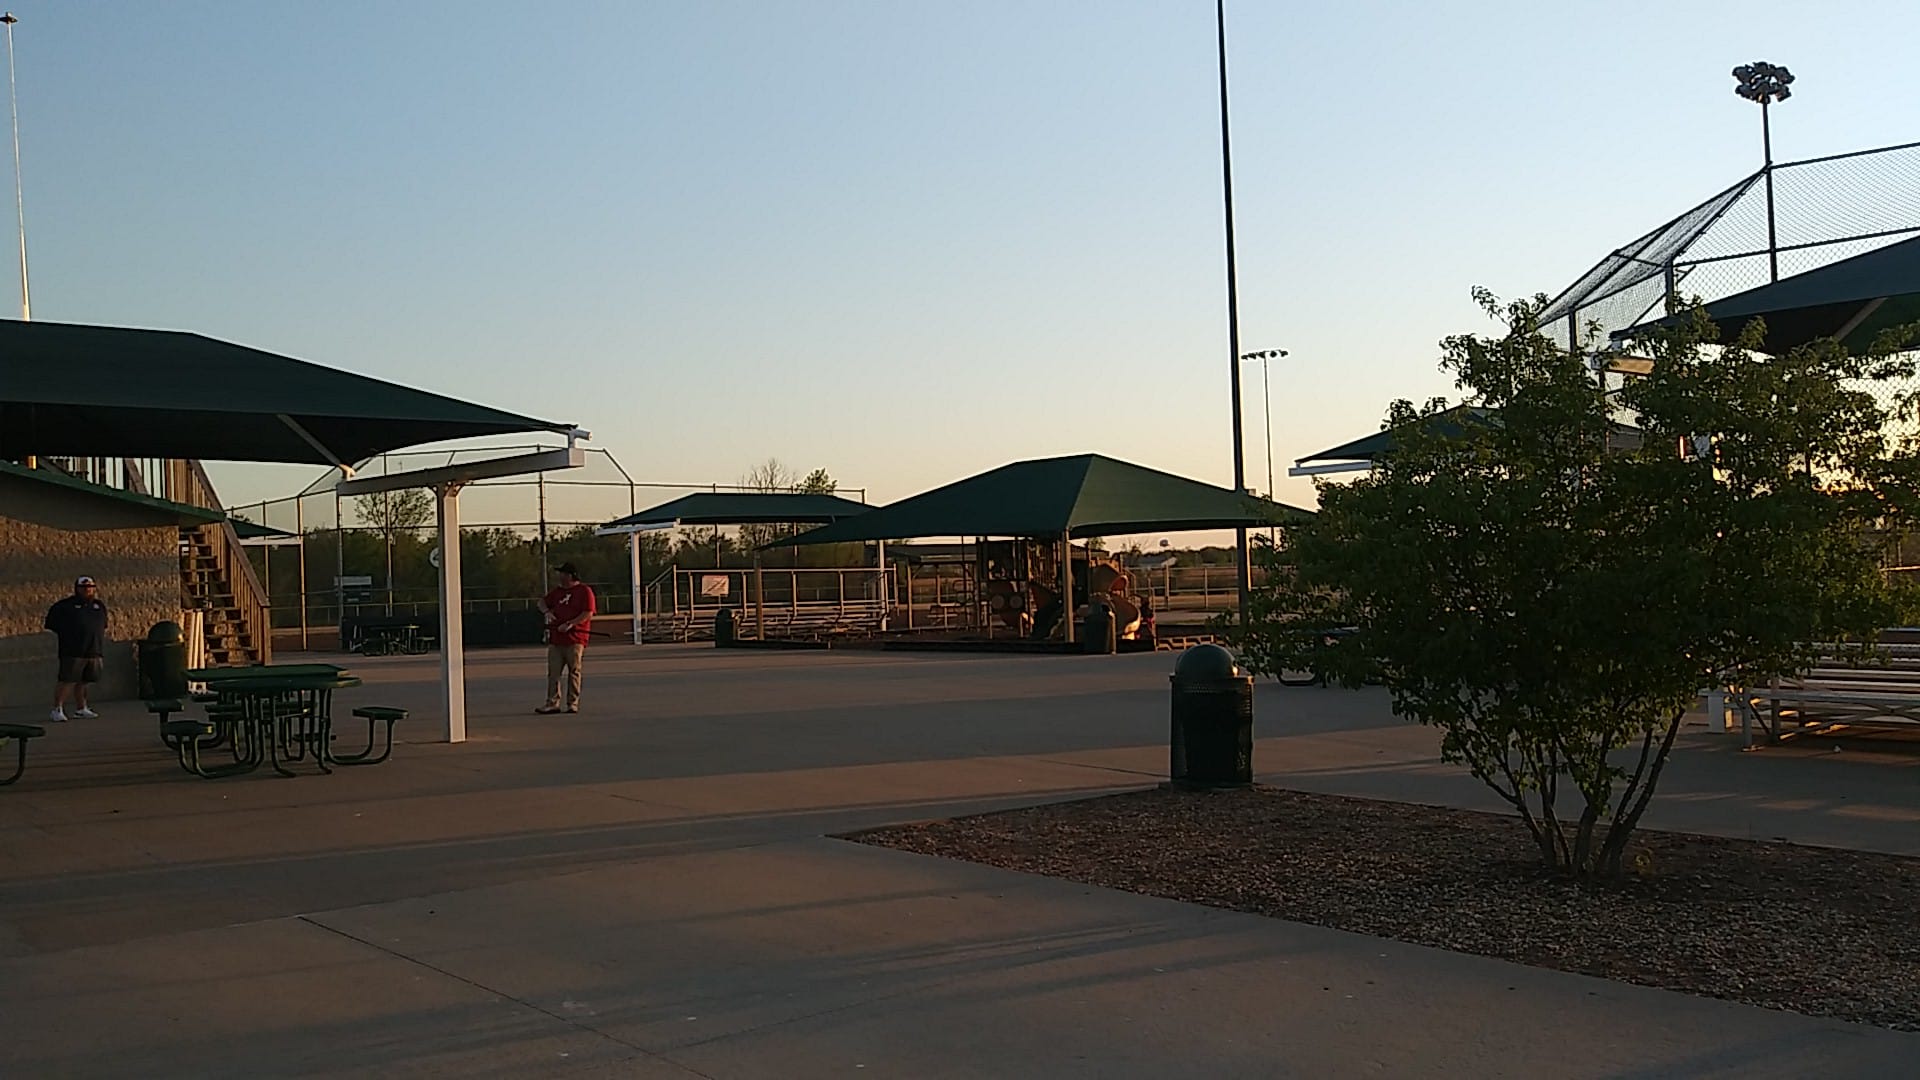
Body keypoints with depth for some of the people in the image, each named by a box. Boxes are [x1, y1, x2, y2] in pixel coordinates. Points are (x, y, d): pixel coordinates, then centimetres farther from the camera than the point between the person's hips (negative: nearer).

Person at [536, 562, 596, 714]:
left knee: (574, 672, -1)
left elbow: (588, 614, -11)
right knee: (553, 672, 2)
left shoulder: (584, 591, -3)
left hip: (575, 640, -6)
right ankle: (553, 703, 4)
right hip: (555, 639, 6)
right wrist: (546, 611, 2)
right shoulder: (558, 592, 18)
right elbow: (543, 602, 25)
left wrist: (570, 624, -19)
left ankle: (573, 704, 4)